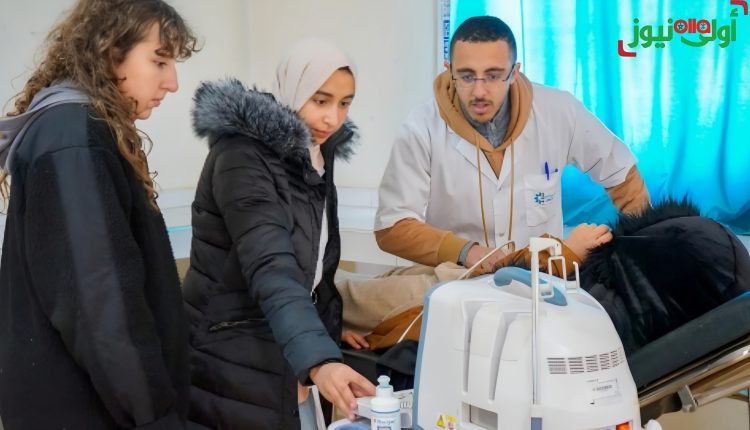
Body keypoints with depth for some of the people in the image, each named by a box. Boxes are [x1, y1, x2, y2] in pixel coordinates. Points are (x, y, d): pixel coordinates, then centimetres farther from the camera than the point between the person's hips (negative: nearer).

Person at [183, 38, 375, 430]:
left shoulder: (317, 153, 6)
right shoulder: (242, 154, -19)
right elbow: (270, 267, -32)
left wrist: (329, 328, 11)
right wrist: (319, 360, -41)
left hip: (290, 359, 7)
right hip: (236, 361, -7)